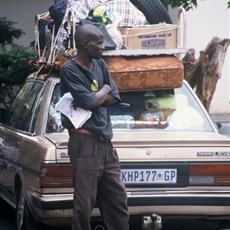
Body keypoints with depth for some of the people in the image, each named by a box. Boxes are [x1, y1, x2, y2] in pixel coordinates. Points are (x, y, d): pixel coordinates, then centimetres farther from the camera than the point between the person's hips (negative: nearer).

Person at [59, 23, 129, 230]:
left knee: (118, 198, 10)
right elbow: (90, 101, -18)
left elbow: (114, 97, 10)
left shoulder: (100, 65, 13)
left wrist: (92, 99, -8)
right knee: (84, 203, -6)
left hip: (105, 141, 7)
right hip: (85, 142, -7)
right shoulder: (69, 70, -9)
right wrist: (104, 90, 2)